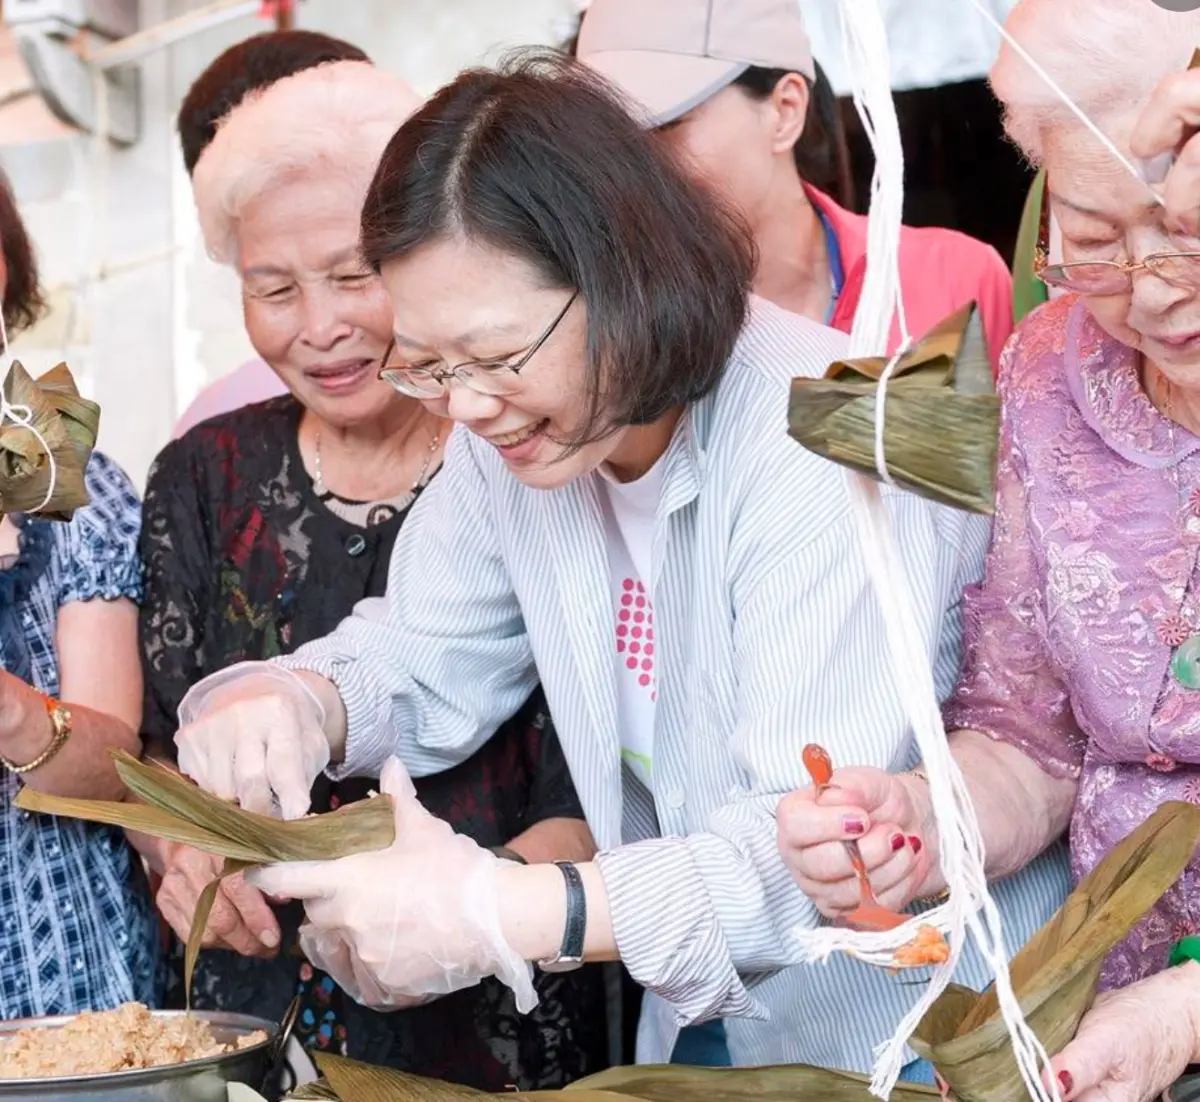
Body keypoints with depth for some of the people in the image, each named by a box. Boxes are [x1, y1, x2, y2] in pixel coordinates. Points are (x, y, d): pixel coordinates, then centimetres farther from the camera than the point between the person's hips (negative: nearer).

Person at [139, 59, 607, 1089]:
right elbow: (159, 757, 8)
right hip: (252, 1025, 4)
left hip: (501, 1038, -3)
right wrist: (183, 850, -13)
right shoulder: (205, 480, 6)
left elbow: (586, 808, -9)